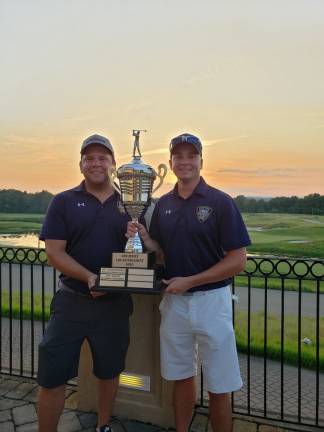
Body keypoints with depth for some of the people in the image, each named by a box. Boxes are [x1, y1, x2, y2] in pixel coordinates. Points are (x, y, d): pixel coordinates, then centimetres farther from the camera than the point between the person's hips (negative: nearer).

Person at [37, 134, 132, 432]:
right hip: (72, 301, -1)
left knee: (109, 370, 17)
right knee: (52, 375, 5)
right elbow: (54, 252, -8)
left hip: (115, 303, 2)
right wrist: (88, 277, -23)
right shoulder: (64, 201, -2)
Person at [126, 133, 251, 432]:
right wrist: (143, 237, -10)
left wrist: (190, 281, -17)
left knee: (219, 387, 9)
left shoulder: (220, 202, -10)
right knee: (182, 377, 19)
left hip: (211, 300, -4)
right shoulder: (164, 204, 6)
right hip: (173, 300, 5)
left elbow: (238, 261, -13)